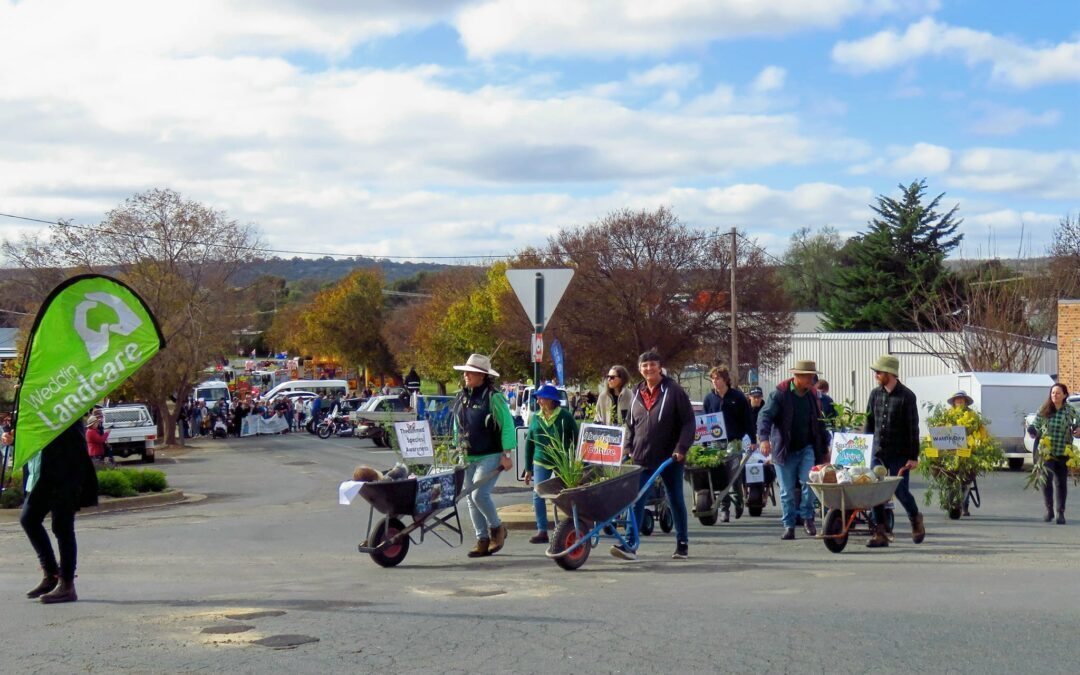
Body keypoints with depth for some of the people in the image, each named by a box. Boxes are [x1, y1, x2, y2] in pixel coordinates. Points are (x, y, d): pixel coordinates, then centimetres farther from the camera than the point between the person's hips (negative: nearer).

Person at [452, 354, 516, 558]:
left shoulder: (493, 397, -10)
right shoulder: (462, 397, 12)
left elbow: (507, 426, -12)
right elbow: (457, 427, 22)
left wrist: (506, 454, -16)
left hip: (490, 456, -7)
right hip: (468, 458, 7)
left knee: (479, 494, -17)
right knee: (471, 498, 6)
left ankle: (496, 527, 9)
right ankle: (482, 539, 14)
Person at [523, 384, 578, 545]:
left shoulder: (565, 416, -5)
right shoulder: (535, 418, 6)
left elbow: (576, 440, -1)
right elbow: (529, 443, 11)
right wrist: (528, 468, 10)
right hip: (541, 462, 3)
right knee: (538, 495, -6)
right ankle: (542, 531, -1)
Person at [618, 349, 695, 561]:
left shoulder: (673, 391, -6)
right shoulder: (637, 393, 9)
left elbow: (688, 421, -7)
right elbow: (630, 424, 18)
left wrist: (681, 448, -15)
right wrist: (629, 448, 8)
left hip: (669, 457, -3)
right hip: (642, 458, 3)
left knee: (676, 500, 10)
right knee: (636, 501, -6)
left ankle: (682, 544, 24)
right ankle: (630, 545, -8)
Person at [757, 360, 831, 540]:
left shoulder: (812, 395, 8)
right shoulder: (779, 394, -8)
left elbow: (819, 423, 17)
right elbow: (764, 416, -16)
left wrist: (824, 449, 17)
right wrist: (764, 438, -32)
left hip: (807, 449, 3)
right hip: (785, 450, -3)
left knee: (808, 482, -14)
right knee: (787, 491, 3)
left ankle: (807, 516, 5)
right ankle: (789, 526, 11)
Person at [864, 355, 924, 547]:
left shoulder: (906, 396, -7)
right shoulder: (875, 394, 8)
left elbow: (913, 429, -7)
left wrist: (913, 457, -10)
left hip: (899, 454, -5)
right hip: (878, 452, 5)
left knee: (900, 490, -5)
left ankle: (916, 520, 24)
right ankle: (880, 534, 5)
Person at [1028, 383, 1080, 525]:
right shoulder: (1043, 411, -1)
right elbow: (1037, 427, 6)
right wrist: (1034, 433, -15)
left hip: (1063, 453, 0)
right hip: (1047, 452, 0)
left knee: (1061, 482, 5)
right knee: (1046, 480, -8)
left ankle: (1060, 513, 13)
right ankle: (1049, 510, 9)